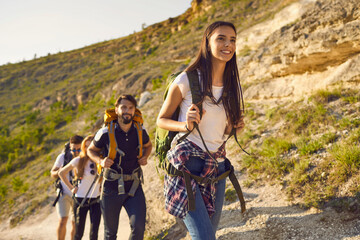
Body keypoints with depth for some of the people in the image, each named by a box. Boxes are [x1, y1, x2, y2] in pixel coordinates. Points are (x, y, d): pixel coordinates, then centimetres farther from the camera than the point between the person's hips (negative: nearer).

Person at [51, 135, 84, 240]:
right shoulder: (63, 156, -11)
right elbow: (52, 174, 1)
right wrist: (59, 172, -22)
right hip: (64, 193, 0)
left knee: (75, 223, 6)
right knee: (63, 221, -14)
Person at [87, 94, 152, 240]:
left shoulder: (140, 132, -1)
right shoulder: (106, 133, -9)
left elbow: (148, 145, 22)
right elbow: (91, 150, 8)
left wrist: (145, 157, 1)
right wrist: (100, 161, -12)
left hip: (134, 187, 1)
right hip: (111, 189, -1)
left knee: (138, 227, -15)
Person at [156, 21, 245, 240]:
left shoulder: (233, 86, 8)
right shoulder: (187, 80, -8)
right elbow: (161, 120, 0)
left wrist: (235, 127, 0)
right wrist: (186, 125, -18)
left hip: (217, 167, 6)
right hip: (186, 164, -6)